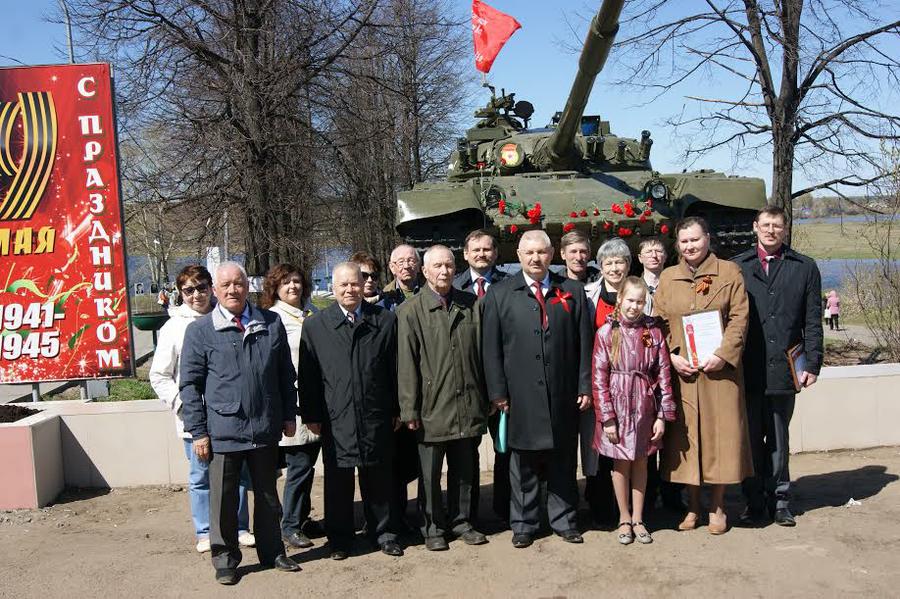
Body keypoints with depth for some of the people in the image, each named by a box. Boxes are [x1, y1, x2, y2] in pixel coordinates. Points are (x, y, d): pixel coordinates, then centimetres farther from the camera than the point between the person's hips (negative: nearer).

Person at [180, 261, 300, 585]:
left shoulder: (272, 324, 4)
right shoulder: (200, 331, -3)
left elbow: (286, 374, 9)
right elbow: (190, 384, -2)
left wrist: (289, 415, 7)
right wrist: (198, 431, -5)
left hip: (266, 429, 3)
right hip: (223, 432, -2)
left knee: (268, 495, 16)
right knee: (223, 499, 9)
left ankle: (272, 552, 32)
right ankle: (225, 559, 26)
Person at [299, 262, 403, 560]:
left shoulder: (385, 320, 4)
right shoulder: (315, 325, 2)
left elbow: (396, 368, 5)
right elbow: (308, 375, 2)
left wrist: (398, 409, 4)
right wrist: (311, 415, -1)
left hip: (376, 418, 1)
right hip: (335, 420, -1)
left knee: (378, 478, 11)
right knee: (337, 482, 8)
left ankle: (383, 532, 26)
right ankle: (339, 537, 23)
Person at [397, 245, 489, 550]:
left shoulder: (471, 305, 6)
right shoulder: (410, 311, -5)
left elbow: (482, 353, 8)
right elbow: (406, 365, -7)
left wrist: (488, 396, 7)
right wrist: (409, 410, -9)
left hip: (468, 407, 3)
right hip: (432, 408, -3)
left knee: (464, 470, 15)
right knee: (430, 474, 9)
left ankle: (461, 521, 31)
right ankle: (433, 528, 24)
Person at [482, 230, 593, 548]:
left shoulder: (572, 291, 7)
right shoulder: (499, 294, 2)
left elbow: (584, 343, 6)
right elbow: (491, 348, 0)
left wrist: (585, 387, 1)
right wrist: (498, 392, -5)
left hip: (563, 396, 2)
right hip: (520, 396, -1)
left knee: (563, 461, 11)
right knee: (523, 462, 8)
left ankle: (563, 519, 27)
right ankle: (523, 523, 22)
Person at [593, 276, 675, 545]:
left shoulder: (653, 332, -1)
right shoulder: (606, 333, -6)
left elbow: (663, 375, 0)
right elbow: (599, 378, -7)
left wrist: (662, 415, -2)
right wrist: (607, 418, -10)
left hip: (645, 406, 2)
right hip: (617, 405, -2)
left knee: (640, 462, 11)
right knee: (621, 463, 7)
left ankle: (638, 519, 24)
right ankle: (624, 518, 23)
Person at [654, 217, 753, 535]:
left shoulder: (729, 272, 3)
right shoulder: (667, 277, 10)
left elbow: (739, 318, -3)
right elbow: (659, 323, 7)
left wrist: (723, 355, -14)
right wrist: (672, 356, -7)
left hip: (719, 369, -2)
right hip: (681, 371, 2)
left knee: (720, 434, 3)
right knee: (685, 436, 5)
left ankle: (717, 506, 16)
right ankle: (692, 506, 17)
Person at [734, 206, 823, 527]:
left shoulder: (805, 268, 7)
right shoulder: (736, 266, 6)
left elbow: (812, 321, 4)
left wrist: (812, 364, -3)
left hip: (784, 369, 0)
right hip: (747, 369, 0)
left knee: (779, 438, 11)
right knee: (750, 437, 7)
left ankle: (779, 500, 22)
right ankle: (754, 501, 18)